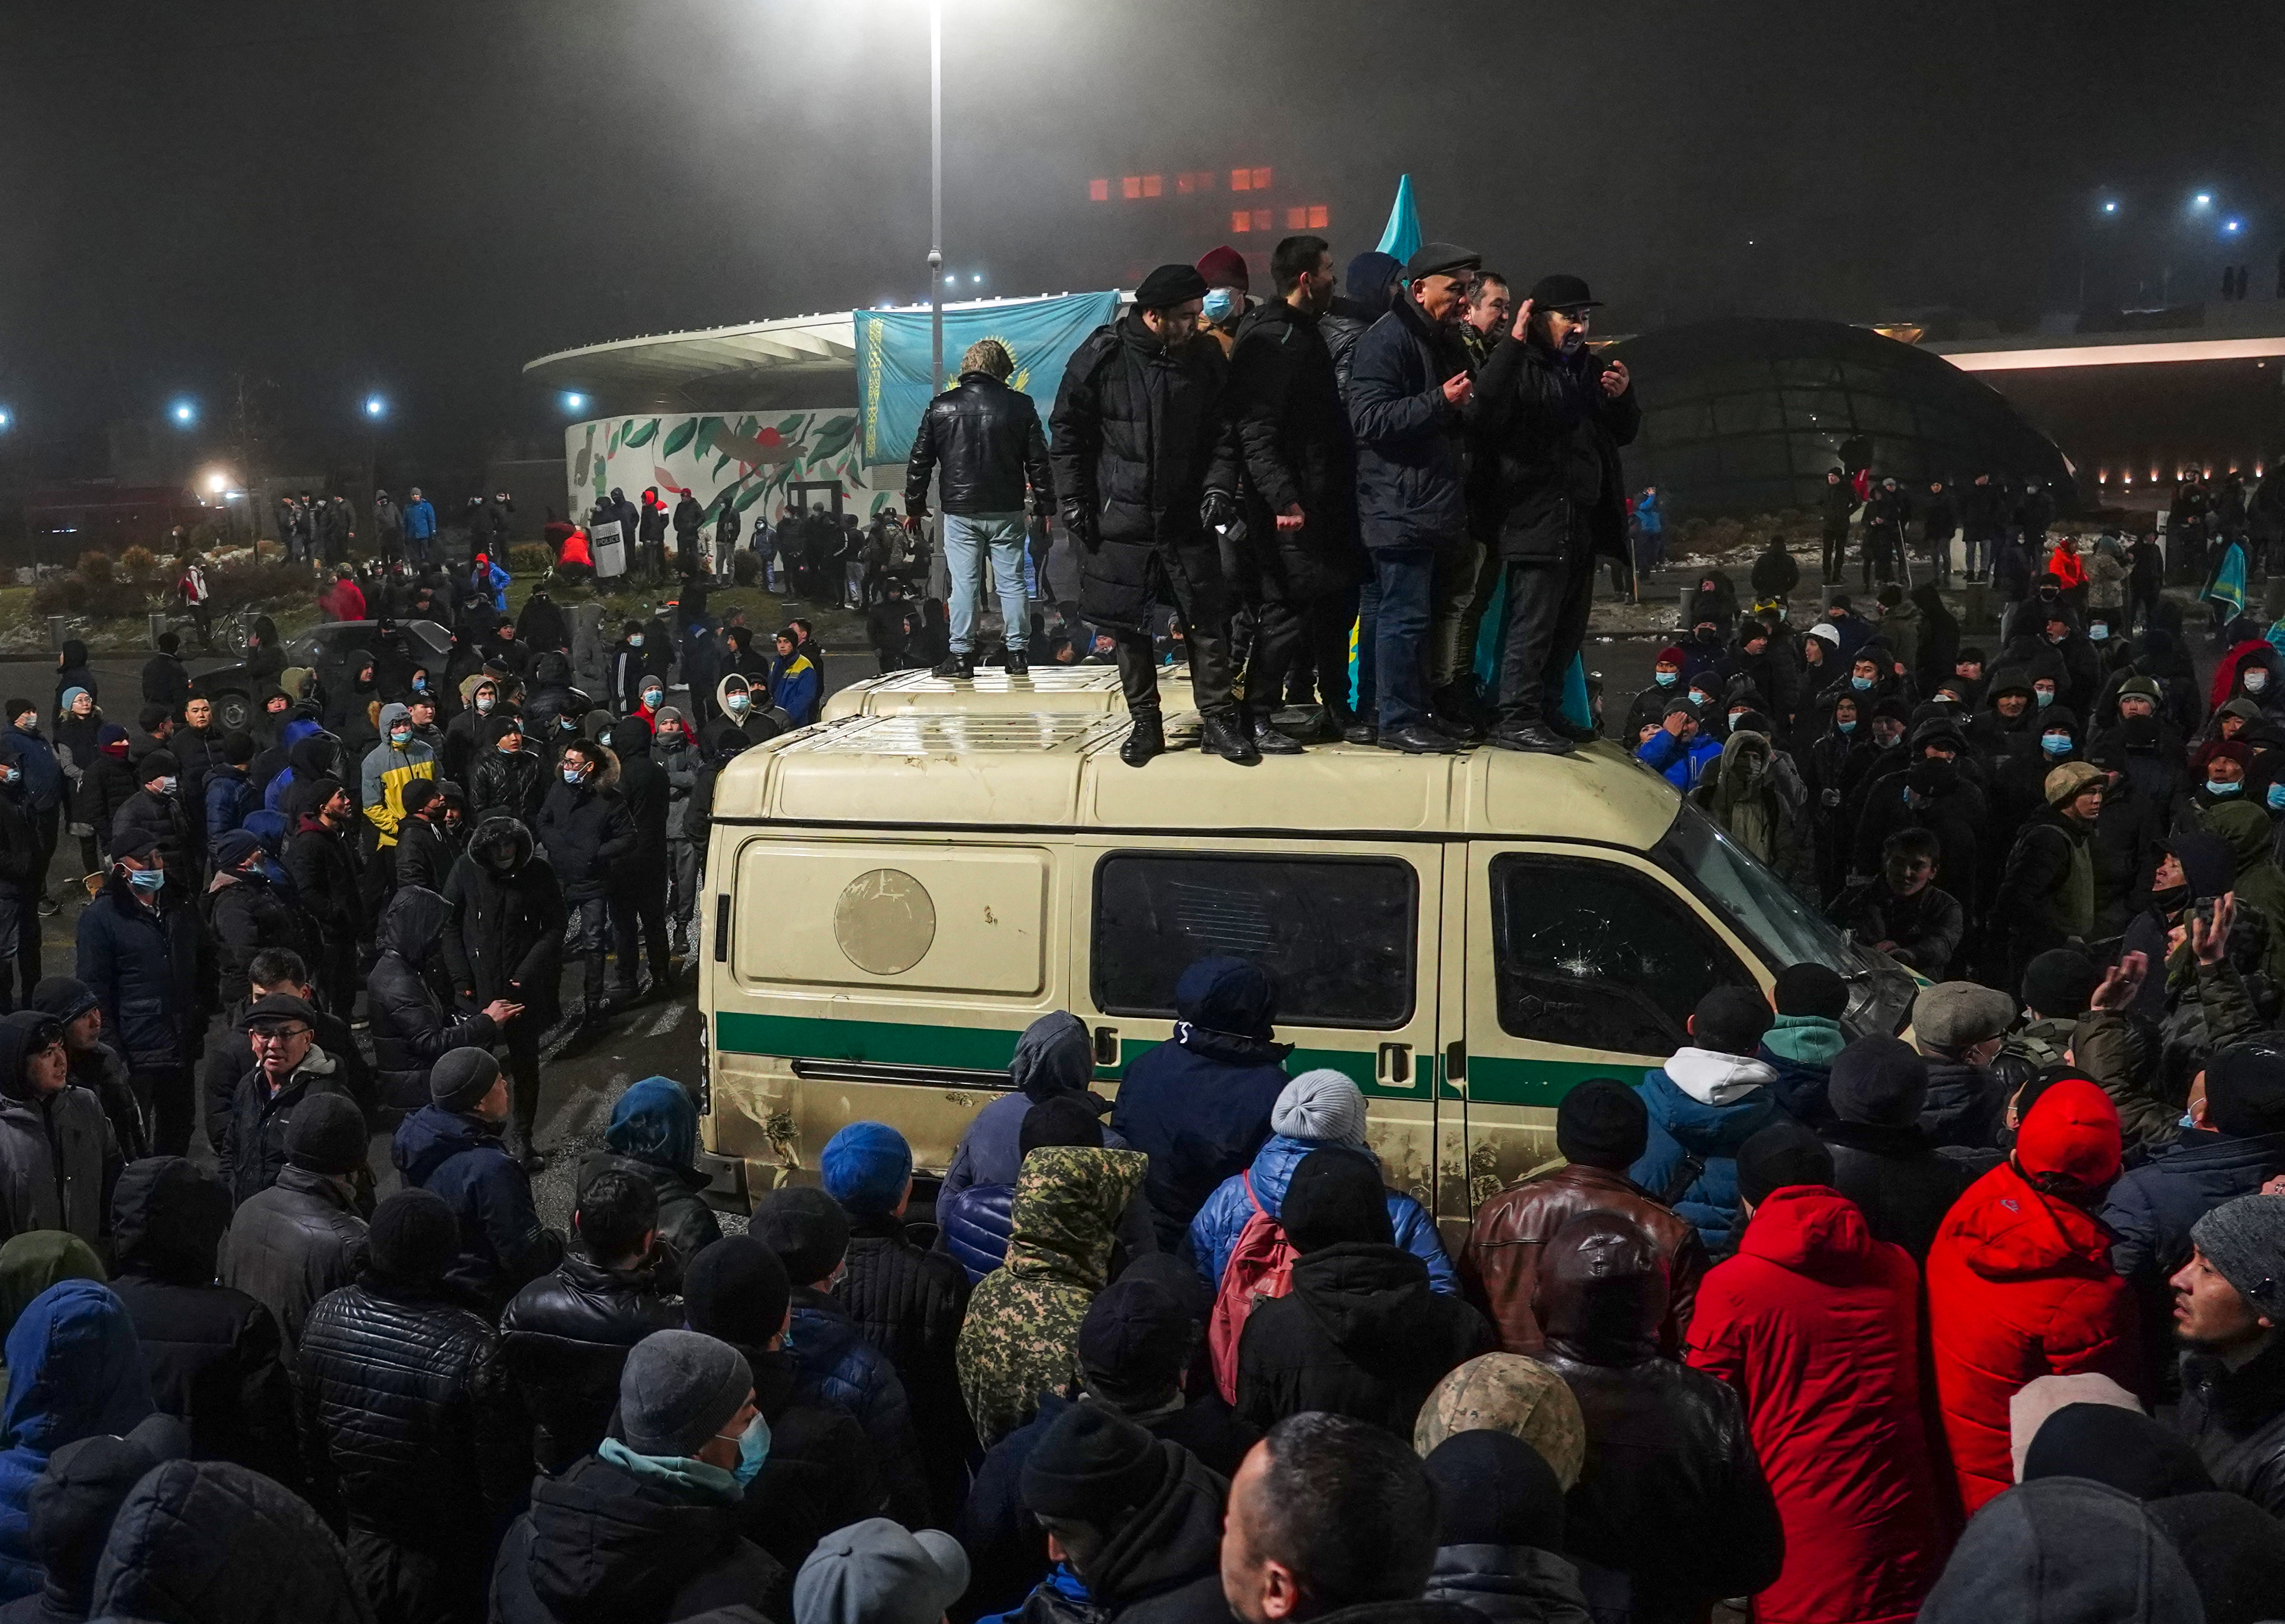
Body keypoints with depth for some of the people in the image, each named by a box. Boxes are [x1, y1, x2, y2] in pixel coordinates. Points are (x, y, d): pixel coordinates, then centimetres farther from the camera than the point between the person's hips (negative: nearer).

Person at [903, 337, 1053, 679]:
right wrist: (1046, 504, 11)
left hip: (960, 512, 0)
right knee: (1012, 582, 6)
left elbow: (919, 461, 6)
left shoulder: (941, 406, 2)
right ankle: (1018, 653, 7)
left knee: (964, 583, 2)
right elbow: (1038, 461, 2)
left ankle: (961, 654, 1)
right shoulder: (1020, 405, 0)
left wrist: (915, 505, 15)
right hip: (1006, 511, 0)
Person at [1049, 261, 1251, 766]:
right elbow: (1067, 432, 0)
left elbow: (1223, 434, 8)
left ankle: (1216, 719, 12)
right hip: (1120, 519, -1)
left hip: (1186, 519, 2)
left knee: (1209, 621, 0)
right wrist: (1073, 501, -4)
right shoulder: (1101, 356, -6)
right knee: (1128, 628, 6)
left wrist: (1218, 487, -7)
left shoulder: (1206, 359, 1)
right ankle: (1145, 722, 18)